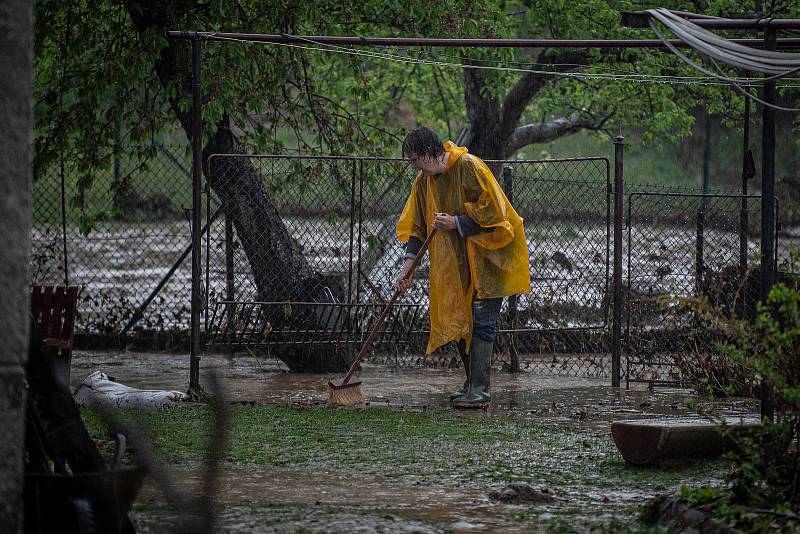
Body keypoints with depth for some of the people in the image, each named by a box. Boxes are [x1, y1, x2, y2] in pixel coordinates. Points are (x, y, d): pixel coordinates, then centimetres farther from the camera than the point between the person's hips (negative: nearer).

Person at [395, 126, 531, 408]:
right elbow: (417, 228, 8)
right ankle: (472, 382, 20)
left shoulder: (469, 166, -18)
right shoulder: (423, 182, 5)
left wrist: (456, 223, -23)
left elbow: (491, 209, -19)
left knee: (481, 323, -10)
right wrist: (407, 268, 0)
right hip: (456, 263, 8)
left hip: (486, 258, -7)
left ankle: (479, 390, -11)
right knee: (458, 321, 8)